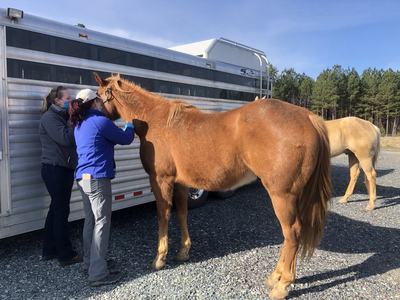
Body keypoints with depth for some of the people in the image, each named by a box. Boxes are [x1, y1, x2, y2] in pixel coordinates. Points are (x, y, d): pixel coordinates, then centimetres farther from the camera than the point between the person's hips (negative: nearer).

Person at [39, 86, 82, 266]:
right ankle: (66, 255, 6)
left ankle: (49, 251, 25)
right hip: (55, 170, -9)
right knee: (61, 210, -4)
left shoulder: (62, 116, 17)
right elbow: (66, 138, -22)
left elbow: (71, 138, 13)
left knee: (57, 209, 13)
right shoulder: (50, 118, -11)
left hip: (64, 169, 9)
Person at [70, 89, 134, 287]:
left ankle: (90, 262, 31)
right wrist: (130, 125, 17)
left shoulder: (80, 125, 14)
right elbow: (125, 139, -1)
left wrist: (121, 129, 24)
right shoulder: (100, 121, -12)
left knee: (90, 220, 17)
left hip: (83, 178, 9)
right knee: (101, 223, -4)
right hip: (98, 179, -9)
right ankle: (98, 274, 1)